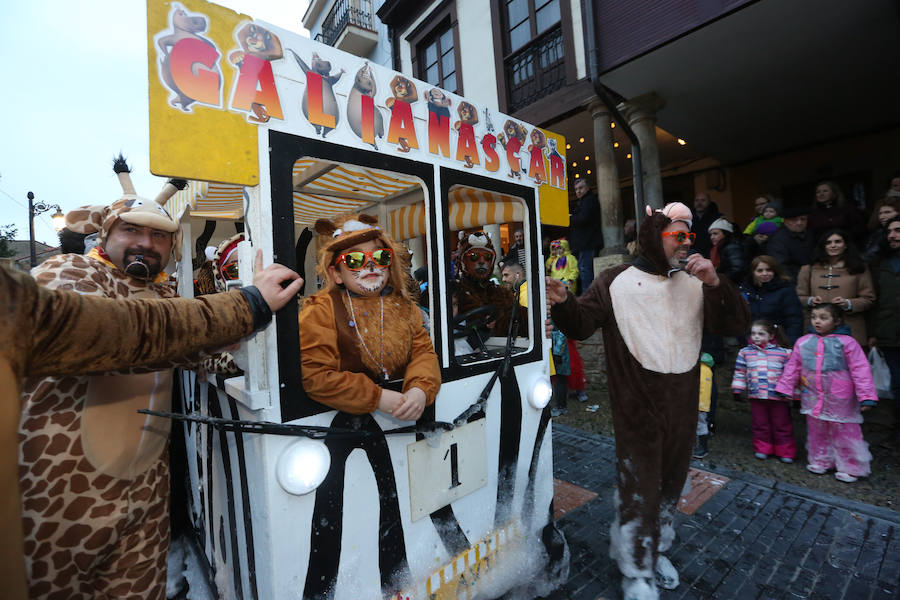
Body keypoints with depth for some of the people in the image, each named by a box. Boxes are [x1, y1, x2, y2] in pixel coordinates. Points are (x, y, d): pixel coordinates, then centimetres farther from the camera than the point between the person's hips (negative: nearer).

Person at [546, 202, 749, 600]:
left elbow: (737, 325, 2)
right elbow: (581, 326, -10)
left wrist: (715, 283, -14)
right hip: (637, 408, -5)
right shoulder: (615, 282, -5)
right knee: (638, 489, 4)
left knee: (670, 484, 21)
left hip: (683, 406, 5)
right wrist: (563, 303, -32)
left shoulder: (696, 283, 8)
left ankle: (657, 550, 46)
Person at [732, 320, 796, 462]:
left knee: (781, 424, 9)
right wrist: (738, 389, 8)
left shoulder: (783, 353, -3)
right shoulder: (745, 352, 3)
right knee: (760, 424, 11)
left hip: (778, 396, -2)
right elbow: (740, 372, 9)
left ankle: (785, 452, 24)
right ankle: (762, 449, 24)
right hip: (756, 396, 2)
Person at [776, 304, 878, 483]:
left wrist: (866, 396, -12)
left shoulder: (846, 342, -8)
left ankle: (851, 467, 25)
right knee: (816, 430, 15)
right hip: (812, 397, 3)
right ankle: (821, 461, 31)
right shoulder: (803, 342, 2)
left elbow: (860, 370, -8)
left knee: (844, 431, 8)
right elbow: (792, 368, 8)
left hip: (839, 399, -3)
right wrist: (785, 390, 8)